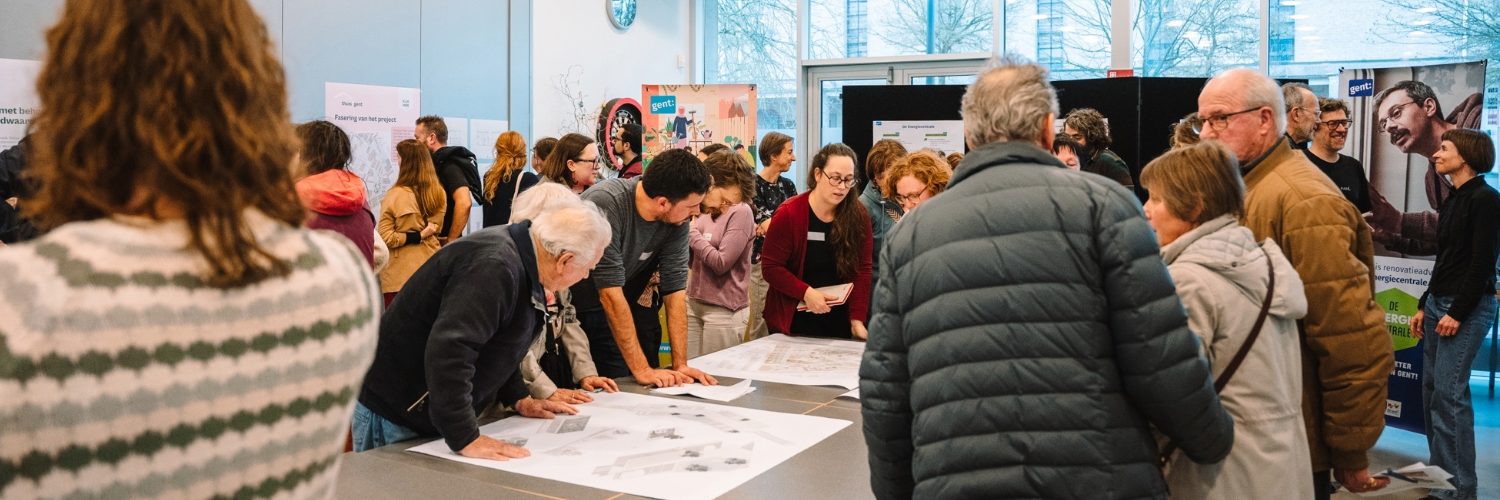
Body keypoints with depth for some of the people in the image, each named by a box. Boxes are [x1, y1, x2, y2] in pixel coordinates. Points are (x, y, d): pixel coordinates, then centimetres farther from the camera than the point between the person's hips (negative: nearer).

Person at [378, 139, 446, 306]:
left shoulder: (396, 195, -14)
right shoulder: (437, 191, 2)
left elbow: (385, 236, -13)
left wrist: (417, 236, -8)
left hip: (400, 272, -5)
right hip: (430, 265, 5)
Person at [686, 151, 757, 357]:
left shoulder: (740, 213, -12)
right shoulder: (708, 213, 8)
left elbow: (721, 263, -18)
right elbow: (693, 260, 11)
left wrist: (691, 232, -12)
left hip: (723, 309, -7)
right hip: (694, 303, 7)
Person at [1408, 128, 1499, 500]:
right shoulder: (1452, 201, 16)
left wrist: (1458, 313, -17)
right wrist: (1424, 306, 18)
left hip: (1468, 308, -9)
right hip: (1439, 302, 9)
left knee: (1449, 393, -10)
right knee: (1431, 390, 9)